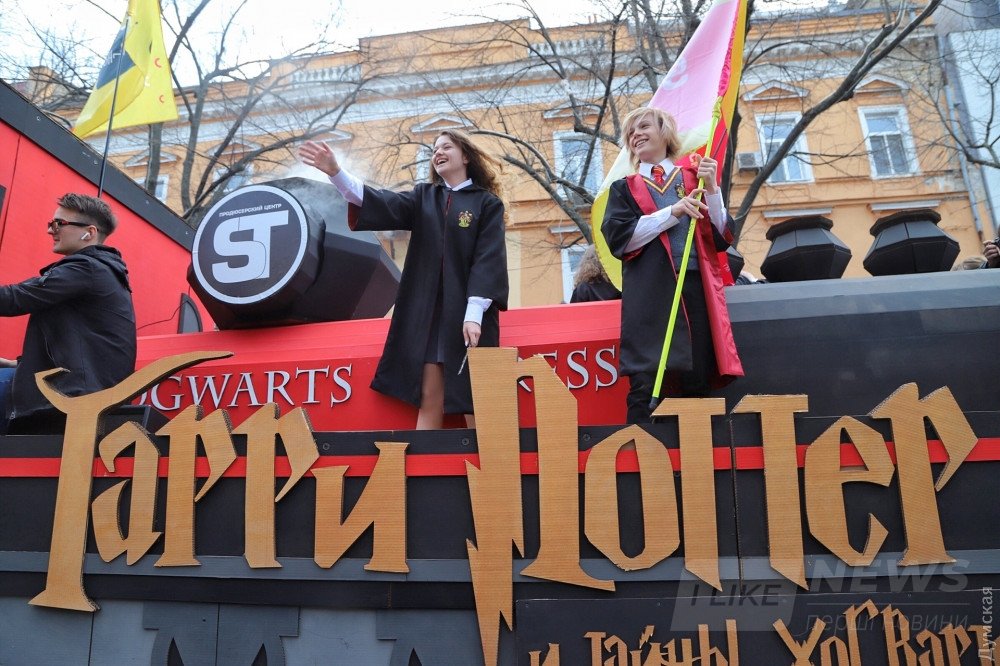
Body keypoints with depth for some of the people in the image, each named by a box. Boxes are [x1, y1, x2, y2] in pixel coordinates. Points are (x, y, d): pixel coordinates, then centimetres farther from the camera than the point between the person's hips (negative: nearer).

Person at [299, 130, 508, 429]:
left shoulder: (487, 203, 5)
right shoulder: (424, 197, 17)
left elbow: (488, 258, -6)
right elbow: (382, 203, 0)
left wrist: (474, 313, -18)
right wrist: (335, 172, -14)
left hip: (467, 313, -3)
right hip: (426, 311, 4)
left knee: (473, 404, -3)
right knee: (428, 399, 1)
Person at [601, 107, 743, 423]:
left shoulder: (694, 177, 18)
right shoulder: (624, 189, 16)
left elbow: (722, 238, 8)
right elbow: (618, 238, -3)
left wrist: (711, 188, -4)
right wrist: (672, 212, -9)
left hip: (697, 289, 2)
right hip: (649, 295, -1)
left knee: (697, 385, 0)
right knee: (646, 386, -11)